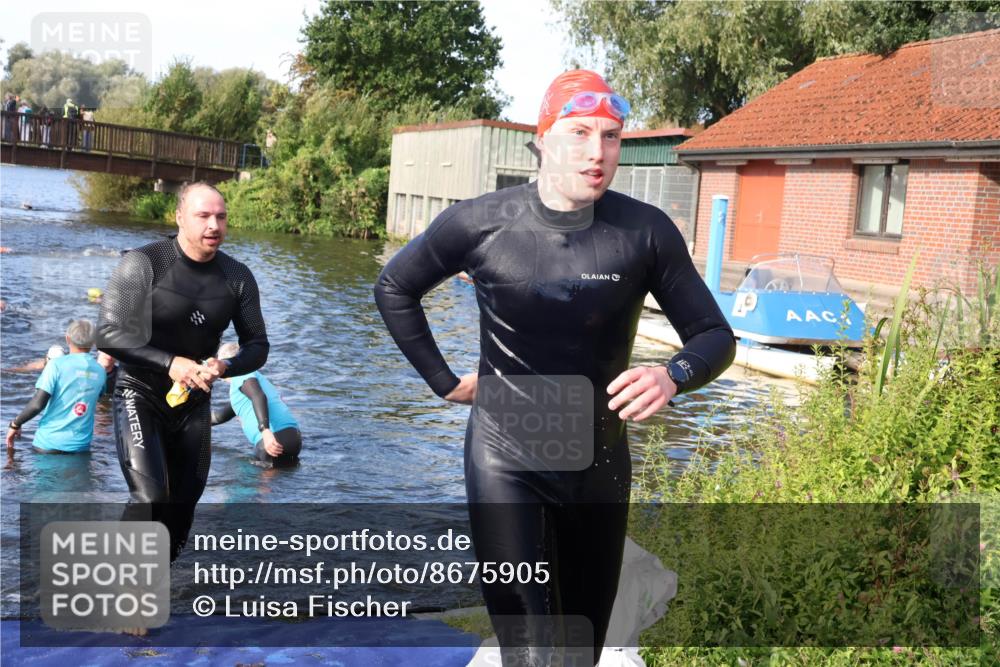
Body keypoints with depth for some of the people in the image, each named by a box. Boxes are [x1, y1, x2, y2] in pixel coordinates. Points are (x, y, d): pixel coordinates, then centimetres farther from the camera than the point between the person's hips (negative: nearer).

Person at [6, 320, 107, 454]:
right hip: (81, 445, 4)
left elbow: (37, 404, -17)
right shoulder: (100, 371, 2)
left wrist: (15, 424, -1)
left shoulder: (58, 364, -11)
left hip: (50, 443, -3)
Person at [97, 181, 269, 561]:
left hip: (194, 404, 5)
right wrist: (169, 363, -29)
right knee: (150, 498, -21)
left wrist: (224, 367, -21)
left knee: (182, 504, 12)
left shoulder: (237, 277, -4)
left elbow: (258, 346, 0)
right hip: (141, 396, -4)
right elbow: (108, 334, -17)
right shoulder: (143, 263, -15)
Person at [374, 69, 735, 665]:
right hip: (506, 459, -2)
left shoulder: (646, 232, -10)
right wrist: (445, 381, 0)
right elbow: (394, 289, 6)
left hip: (599, 461, 3)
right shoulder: (481, 222, -11)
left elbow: (714, 336, -4)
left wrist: (674, 376, -26)